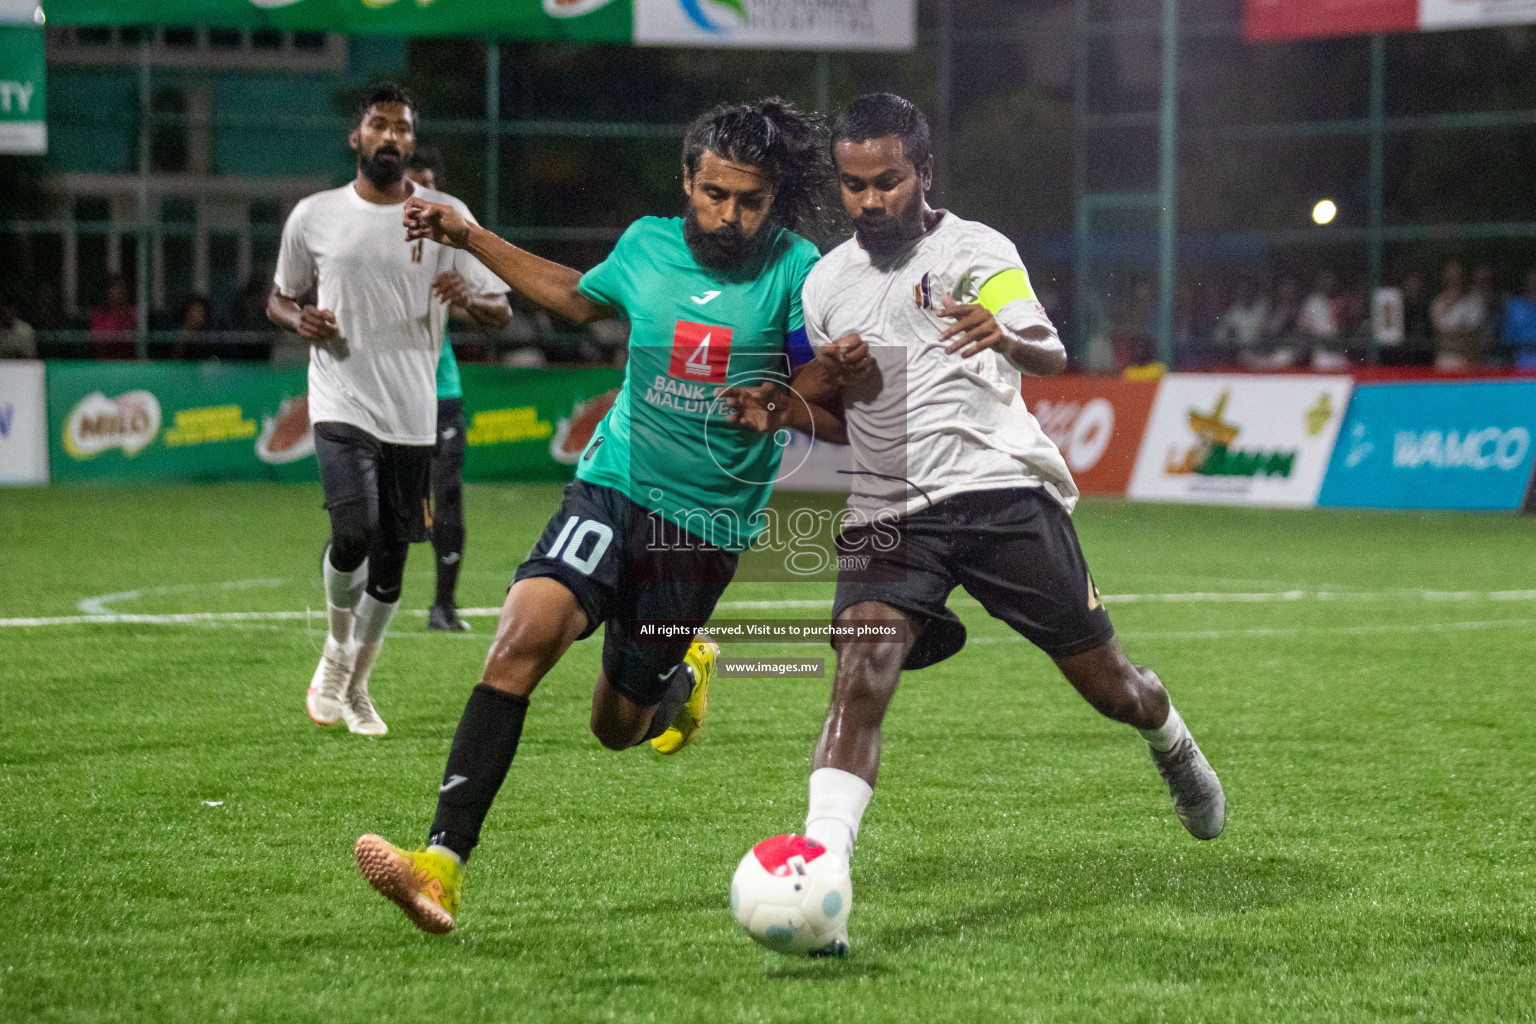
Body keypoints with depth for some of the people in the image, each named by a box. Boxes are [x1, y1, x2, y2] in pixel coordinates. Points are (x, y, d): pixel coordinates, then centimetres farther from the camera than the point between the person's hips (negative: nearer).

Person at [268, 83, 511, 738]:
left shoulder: (447, 216, 4)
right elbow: (278, 297, 17)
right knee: (354, 530, -23)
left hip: (413, 414, 2)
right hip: (342, 406, -2)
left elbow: (500, 307, 7)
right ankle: (336, 649, 4)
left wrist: (471, 298, -17)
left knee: (391, 559, 6)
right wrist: (299, 320, -7)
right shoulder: (314, 216, 4)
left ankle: (356, 686, 27)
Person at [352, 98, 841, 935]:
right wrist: (468, 238, 23)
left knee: (617, 728, 8)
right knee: (526, 631, -26)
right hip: (615, 486, 2)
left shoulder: (793, 271, -7)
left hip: (710, 520, -1)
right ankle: (444, 863, -30)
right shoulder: (648, 244, 3)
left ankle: (685, 671, 45)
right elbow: (577, 297, 25)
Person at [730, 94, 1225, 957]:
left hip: (1004, 489, -2)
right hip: (892, 512, 2)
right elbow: (825, 406, 23)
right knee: (861, 679, -22)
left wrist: (1005, 337, -34)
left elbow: (1054, 357, -11)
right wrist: (779, 411, -1)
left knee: (1107, 684, 8)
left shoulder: (978, 252, 0)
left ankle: (1174, 747, 44)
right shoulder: (826, 281, 12)